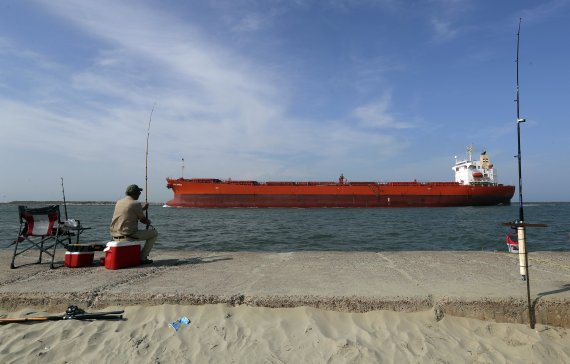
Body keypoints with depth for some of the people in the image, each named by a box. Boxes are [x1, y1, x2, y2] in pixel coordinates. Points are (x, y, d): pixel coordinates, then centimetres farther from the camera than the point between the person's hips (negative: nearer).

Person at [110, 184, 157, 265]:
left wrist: (142, 208, 37)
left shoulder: (119, 202, 11)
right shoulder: (136, 204, -11)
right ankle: (143, 258, 6)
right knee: (154, 233, 8)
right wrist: (148, 222, 23)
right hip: (128, 236, -8)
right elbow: (143, 220, -1)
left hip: (115, 236, 8)